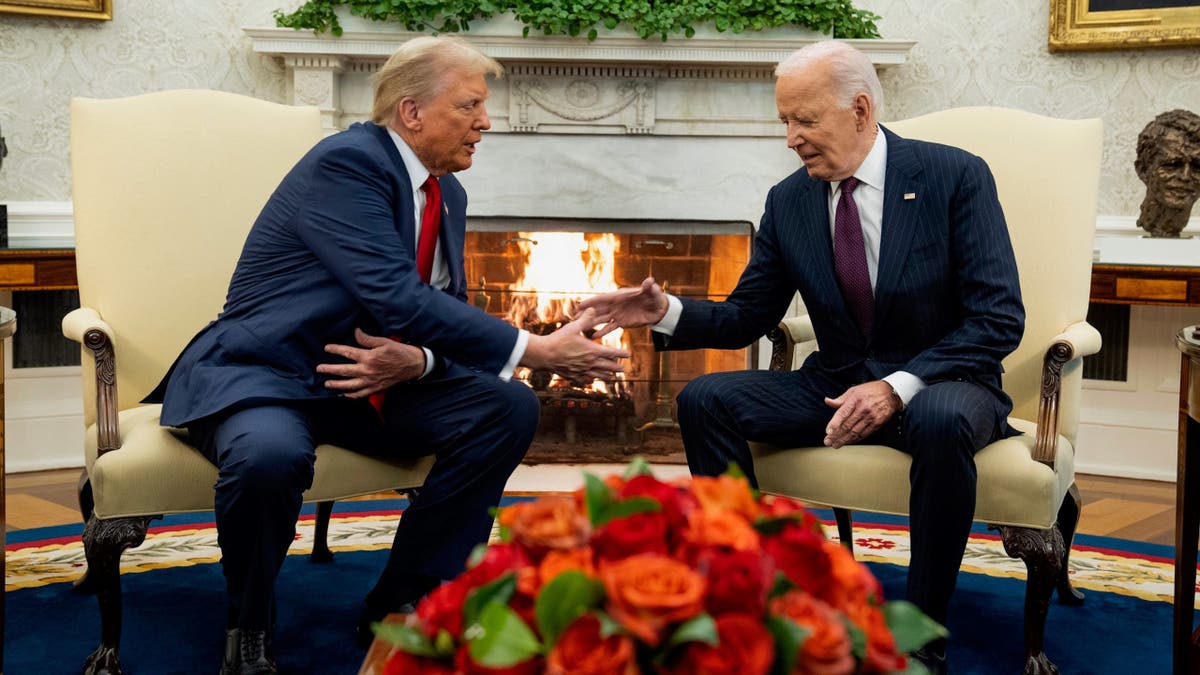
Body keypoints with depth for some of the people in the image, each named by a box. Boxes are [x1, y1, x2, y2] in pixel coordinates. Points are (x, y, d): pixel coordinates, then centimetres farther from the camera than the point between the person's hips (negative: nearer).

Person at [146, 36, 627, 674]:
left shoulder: (447, 193, 8)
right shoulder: (346, 162, -19)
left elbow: (448, 313, 9)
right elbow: (398, 299, -29)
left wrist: (416, 361, -17)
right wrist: (536, 350, -28)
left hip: (375, 377, 8)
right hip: (260, 374, -8)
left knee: (508, 408, -10)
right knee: (270, 454, -39)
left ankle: (400, 606, 0)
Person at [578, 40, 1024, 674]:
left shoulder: (957, 176, -10)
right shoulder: (788, 201, 2)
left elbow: (999, 315, -14)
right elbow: (746, 317, 8)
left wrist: (899, 386, -25)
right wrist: (666, 311, -12)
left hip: (938, 385, -4)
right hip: (837, 384, 5)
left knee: (942, 422, -39)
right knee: (703, 400, -14)